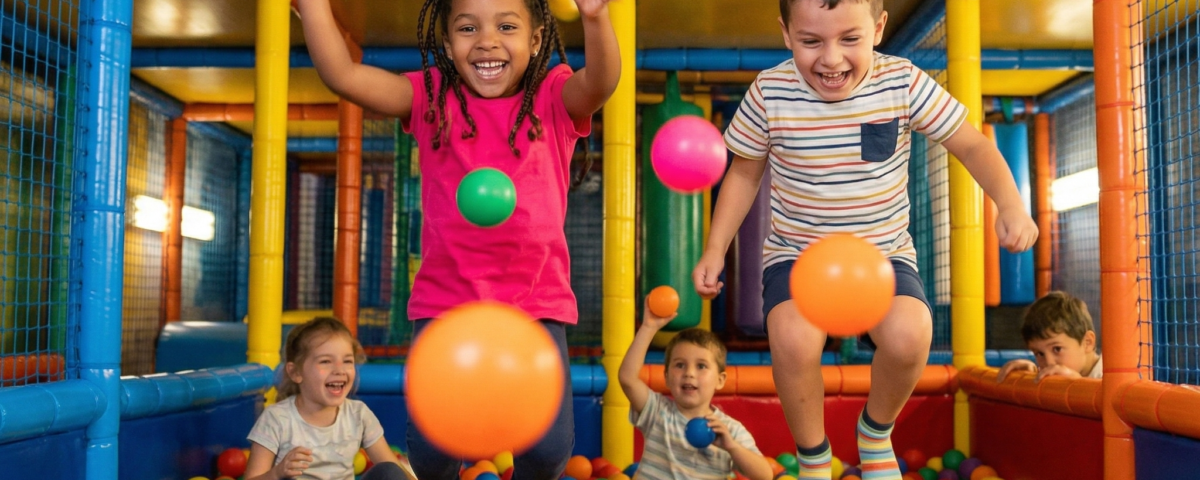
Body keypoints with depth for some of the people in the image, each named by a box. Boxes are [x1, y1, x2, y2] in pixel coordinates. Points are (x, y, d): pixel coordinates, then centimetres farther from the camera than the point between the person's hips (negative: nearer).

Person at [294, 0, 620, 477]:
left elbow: (599, 84, -25)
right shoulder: (432, 98, 2)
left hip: (537, 301, -1)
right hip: (446, 299, 1)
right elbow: (342, 74, -8)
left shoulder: (553, 98, -2)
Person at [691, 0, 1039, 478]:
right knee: (792, 336, -31)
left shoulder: (903, 83, -11)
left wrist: (1010, 205, -19)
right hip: (796, 254, 0)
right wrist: (715, 249, -3)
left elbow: (972, 145, -2)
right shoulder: (770, 93, -10)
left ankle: (875, 432, 8)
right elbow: (744, 173, 4)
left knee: (908, 333, -29)